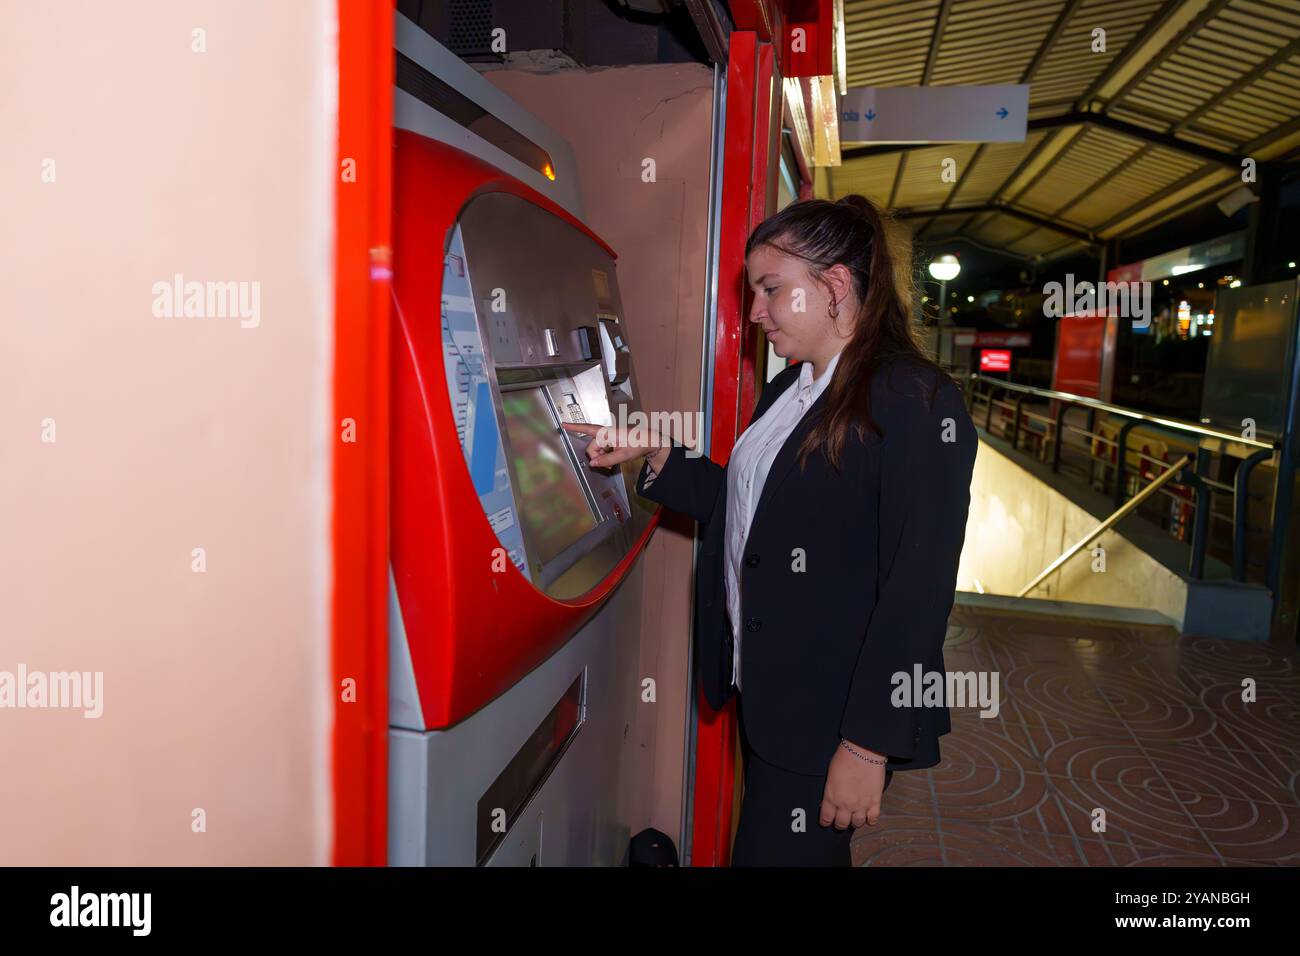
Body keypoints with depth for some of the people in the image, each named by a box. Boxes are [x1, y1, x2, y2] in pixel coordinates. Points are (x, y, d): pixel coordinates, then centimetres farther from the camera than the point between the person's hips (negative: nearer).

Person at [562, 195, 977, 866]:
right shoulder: (785, 391, 11)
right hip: (762, 690, 8)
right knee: (761, 844, 22)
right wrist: (655, 457, 5)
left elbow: (918, 586, -20)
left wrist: (870, 745, -20)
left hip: (833, 713, -8)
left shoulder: (916, 400, -17)